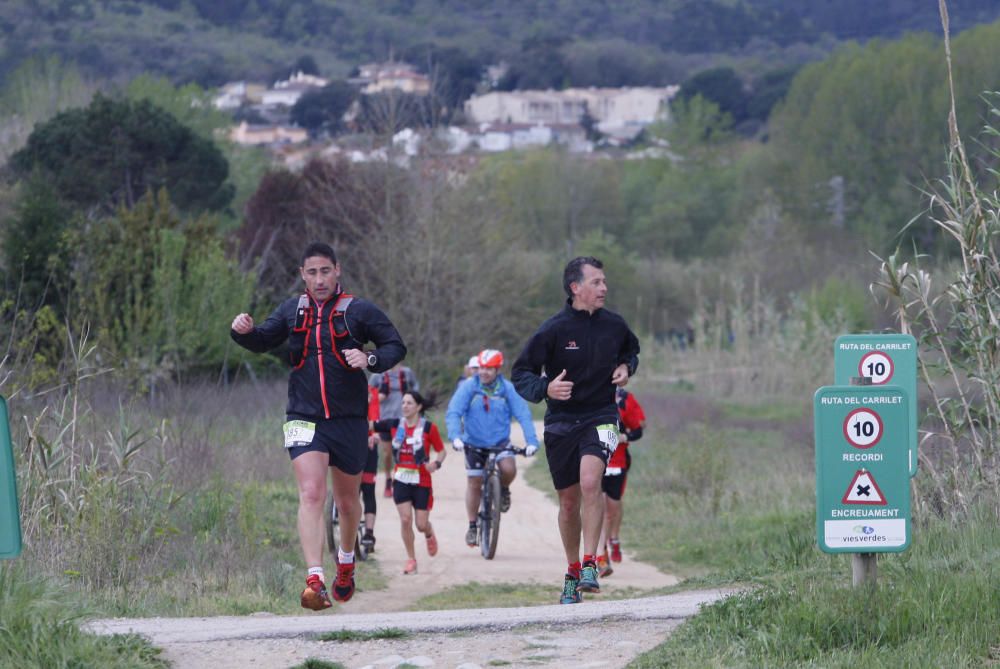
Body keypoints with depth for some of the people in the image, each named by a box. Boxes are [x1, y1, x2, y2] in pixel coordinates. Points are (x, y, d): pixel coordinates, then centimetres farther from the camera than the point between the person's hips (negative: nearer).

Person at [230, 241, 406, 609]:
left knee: (347, 499, 14)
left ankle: (346, 562, 43)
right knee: (311, 495, -18)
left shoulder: (359, 311, -3)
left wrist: (370, 359, -21)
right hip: (305, 418, 0)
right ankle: (315, 581, -27)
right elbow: (263, 341, 19)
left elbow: (396, 346, 0)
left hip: (349, 421, 0)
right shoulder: (292, 310, 6)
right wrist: (244, 331, -4)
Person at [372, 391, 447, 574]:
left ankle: (430, 535, 40)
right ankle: (411, 560, 4)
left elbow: (442, 451, -2)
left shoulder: (429, 428, -8)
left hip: (422, 481, -2)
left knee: (421, 524, 1)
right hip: (401, 480, 2)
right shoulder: (395, 425, 1)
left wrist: (436, 463, -21)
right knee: (405, 519, -10)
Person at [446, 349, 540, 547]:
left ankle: (503, 489, 9)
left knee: (509, 469, -26)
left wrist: (531, 441, -27)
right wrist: (455, 437, -37)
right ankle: (472, 527, 19)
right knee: (474, 484, 3)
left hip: (500, 441, 0)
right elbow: (453, 413, -20)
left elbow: (523, 415, -14)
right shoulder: (468, 387, -13)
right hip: (474, 442, 0)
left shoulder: (507, 389, -11)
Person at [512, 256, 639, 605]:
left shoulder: (614, 325, 0)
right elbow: (520, 374, -7)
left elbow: (632, 350, 24)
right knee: (569, 503, 8)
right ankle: (572, 573, 26)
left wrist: (626, 367, 1)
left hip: (600, 416, 0)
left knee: (590, 482, -26)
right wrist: (545, 388, -27)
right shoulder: (554, 330, -10)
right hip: (561, 422, 0)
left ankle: (590, 564, -21)